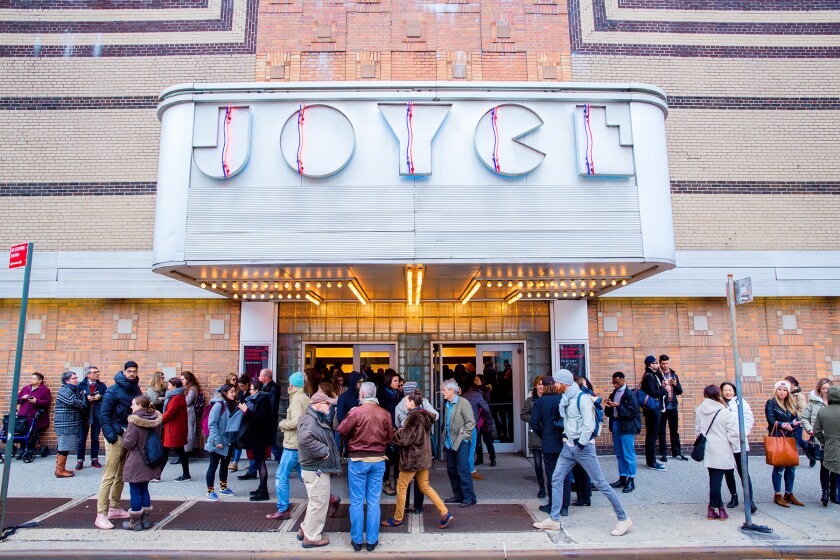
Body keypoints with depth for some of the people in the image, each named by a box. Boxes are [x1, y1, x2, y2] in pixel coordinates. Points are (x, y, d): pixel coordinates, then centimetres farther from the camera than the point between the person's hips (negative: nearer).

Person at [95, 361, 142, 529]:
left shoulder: (136, 390, 10)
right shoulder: (113, 391, -9)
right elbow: (104, 414, -11)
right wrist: (110, 434, -19)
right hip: (117, 436, -7)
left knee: (121, 475, 14)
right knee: (109, 476, -7)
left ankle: (114, 509, 26)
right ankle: (101, 515, -3)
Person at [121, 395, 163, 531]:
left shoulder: (134, 421, -19)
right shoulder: (155, 420, 1)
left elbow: (128, 443, -18)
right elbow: (157, 439, 10)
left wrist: (124, 436, 0)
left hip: (136, 462, -6)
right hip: (149, 462, 6)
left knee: (135, 491, 5)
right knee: (144, 489, 17)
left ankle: (135, 522, 13)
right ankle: (145, 519, 23)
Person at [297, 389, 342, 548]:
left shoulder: (317, 419, 12)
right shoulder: (310, 421, -23)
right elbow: (304, 438, -40)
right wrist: (323, 451, -31)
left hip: (316, 469, 11)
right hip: (316, 470, -11)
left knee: (315, 501, 24)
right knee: (319, 503, 2)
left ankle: (305, 530, 37)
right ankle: (312, 537, 15)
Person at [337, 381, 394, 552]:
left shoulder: (356, 412, -14)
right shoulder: (385, 414, -4)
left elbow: (342, 431, -4)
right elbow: (390, 436, 5)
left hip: (358, 460, -3)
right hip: (378, 460, 3)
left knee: (357, 502, 8)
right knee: (374, 502, 10)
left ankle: (357, 540, 16)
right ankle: (372, 541, 16)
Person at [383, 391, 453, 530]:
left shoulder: (413, 417, -19)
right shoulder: (425, 416, 8)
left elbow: (404, 439, -20)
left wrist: (392, 434, -4)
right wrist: (400, 432, 9)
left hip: (412, 459, -9)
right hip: (424, 457, 9)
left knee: (401, 488, 7)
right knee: (424, 487, 15)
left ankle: (397, 519, 19)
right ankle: (445, 514, 8)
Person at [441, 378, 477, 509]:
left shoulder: (463, 403, -11)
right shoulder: (447, 404, 12)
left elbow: (471, 422, -14)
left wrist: (462, 436, -15)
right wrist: (445, 437, 10)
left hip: (460, 443, -8)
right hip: (449, 442, 8)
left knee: (463, 470, -5)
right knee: (451, 470, 12)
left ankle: (469, 497, 4)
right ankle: (458, 495, 24)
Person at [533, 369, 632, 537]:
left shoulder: (582, 399, -16)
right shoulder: (566, 399, 9)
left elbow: (589, 425, -21)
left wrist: (581, 443, -16)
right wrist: (566, 436, 10)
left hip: (583, 447, -8)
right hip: (569, 446, 8)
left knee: (600, 483, -2)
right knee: (556, 479, 6)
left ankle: (623, 519, 11)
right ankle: (554, 520, 14)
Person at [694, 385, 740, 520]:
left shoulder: (699, 410, 1)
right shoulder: (724, 412, -14)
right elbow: (733, 433, -10)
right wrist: (736, 449, 2)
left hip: (708, 451, 5)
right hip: (721, 453, -5)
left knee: (714, 479, 13)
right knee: (716, 480, 0)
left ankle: (720, 507, 19)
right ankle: (712, 509, 6)